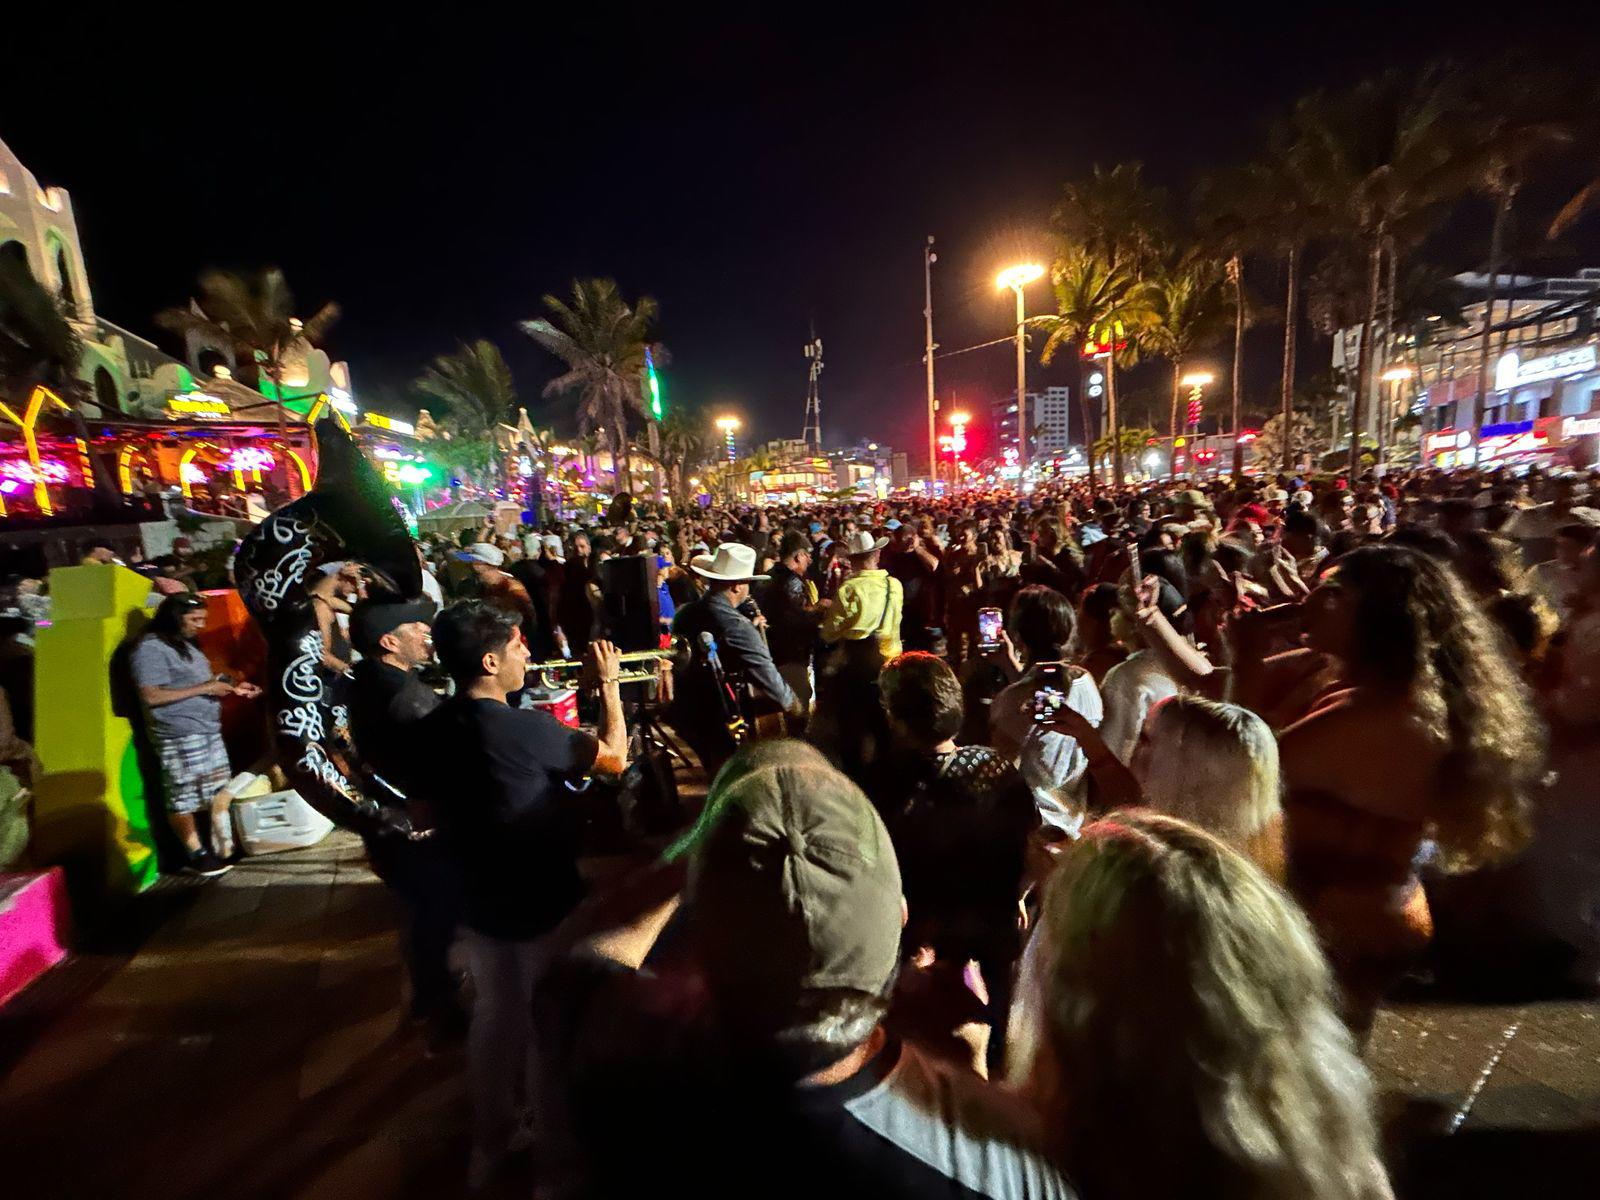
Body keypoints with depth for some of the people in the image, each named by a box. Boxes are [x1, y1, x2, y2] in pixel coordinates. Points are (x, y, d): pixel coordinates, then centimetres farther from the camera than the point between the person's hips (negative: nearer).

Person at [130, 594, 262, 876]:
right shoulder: (150, 648, -12)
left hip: (209, 729, 9)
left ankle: (222, 845, 22)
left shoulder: (186, 645, 16)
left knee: (220, 791, 13)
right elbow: (151, 696, -19)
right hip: (180, 735, -9)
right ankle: (196, 855, 7)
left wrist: (233, 688, 11)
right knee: (184, 797, -2)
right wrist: (205, 688, -19)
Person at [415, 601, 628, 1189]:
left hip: (478, 902, 6)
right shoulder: (524, 728, -30)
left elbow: (432, 808, 7)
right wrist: (608, 684, -10)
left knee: (493, 1014, 25)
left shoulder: (431, 730, -7)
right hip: (544, 904, -6)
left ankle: (489, 1140, 46)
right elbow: (615, 758, -19)